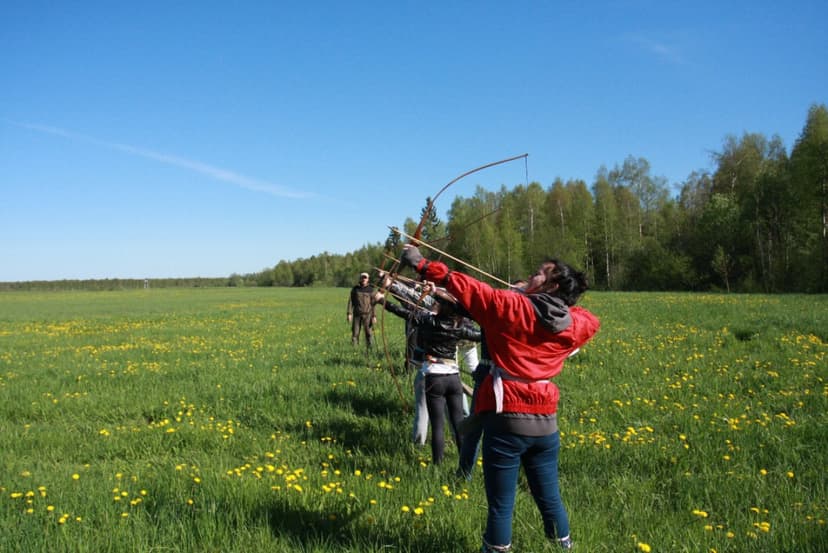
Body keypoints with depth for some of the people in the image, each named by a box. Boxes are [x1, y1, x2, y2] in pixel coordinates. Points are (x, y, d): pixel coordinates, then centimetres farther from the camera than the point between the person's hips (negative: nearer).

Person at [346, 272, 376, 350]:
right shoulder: (355, 289, 7)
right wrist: (349, 313, -2)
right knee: (355, 332, 1)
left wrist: (374, 316, -2)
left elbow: (373, 303, 3)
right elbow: (350, 301, 6)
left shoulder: (370, 289, 4)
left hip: (367, 314, -1)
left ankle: (369, 349, 4)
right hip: (357, 314, 1)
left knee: (369, 332, -3)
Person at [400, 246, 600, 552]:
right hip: (546, 422, 5)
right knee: (549, 498, 21)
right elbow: (592, 320, 27)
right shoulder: (574, 325, 4)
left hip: (506, 419, -5)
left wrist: (421, 264, -1)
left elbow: (465, 286, -9)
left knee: (500, 505, 6)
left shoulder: (510, 306, -10)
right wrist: (564, 306, 26)